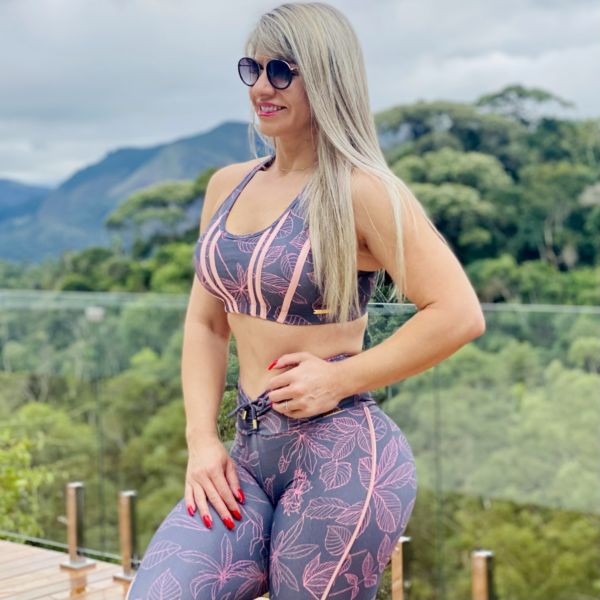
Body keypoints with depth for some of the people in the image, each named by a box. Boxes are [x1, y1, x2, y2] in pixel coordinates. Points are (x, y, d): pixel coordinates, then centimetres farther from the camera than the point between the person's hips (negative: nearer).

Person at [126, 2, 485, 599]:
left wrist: (339, 378, -13)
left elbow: (459, 315, -15)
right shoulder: (228, 186, 11)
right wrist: (202, 441, 2)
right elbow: (205, 323, 13)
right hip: (251, 457, 6)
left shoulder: (360, 191, -10)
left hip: (341, 456, -6)